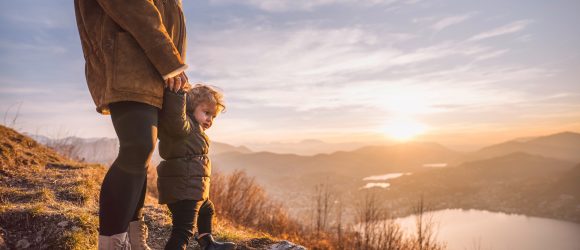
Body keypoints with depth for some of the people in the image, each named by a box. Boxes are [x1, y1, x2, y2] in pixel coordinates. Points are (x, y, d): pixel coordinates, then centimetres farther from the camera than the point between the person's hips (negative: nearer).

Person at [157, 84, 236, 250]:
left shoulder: (192, 129, 16)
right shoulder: (184, 125, -16)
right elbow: (175, 117, -36)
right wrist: (177, 91, -38)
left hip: (192, 189, 12)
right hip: (184, 190, -12)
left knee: (206, 210, 33)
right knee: (184, 229, -13)